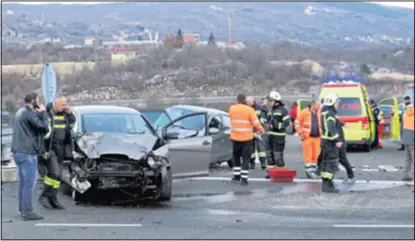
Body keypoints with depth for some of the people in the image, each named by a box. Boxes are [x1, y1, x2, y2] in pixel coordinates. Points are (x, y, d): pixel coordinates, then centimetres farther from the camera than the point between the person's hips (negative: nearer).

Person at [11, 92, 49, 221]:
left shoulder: (20, 112, 15)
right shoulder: (30, 114, -16)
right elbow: (45, 127, -15)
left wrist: (39, 113, 8)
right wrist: (43, 113, -4)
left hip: (18, 151, 10)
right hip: (27, 152, -10)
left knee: (23, 182, 15)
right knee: (30, 183, -7)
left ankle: (23, 210, 20)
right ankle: (27, 212, -7)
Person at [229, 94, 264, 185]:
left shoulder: (231, 109, -1)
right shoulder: (249, 110, -12)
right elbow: (256, 123, -13)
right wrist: (261, 130, 4)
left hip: (235, 137, 3)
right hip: (247, 138, -3)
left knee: (236, 157, 20)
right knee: (246, 158, 2)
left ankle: (236, 175, 24)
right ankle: (244, 179, -2)